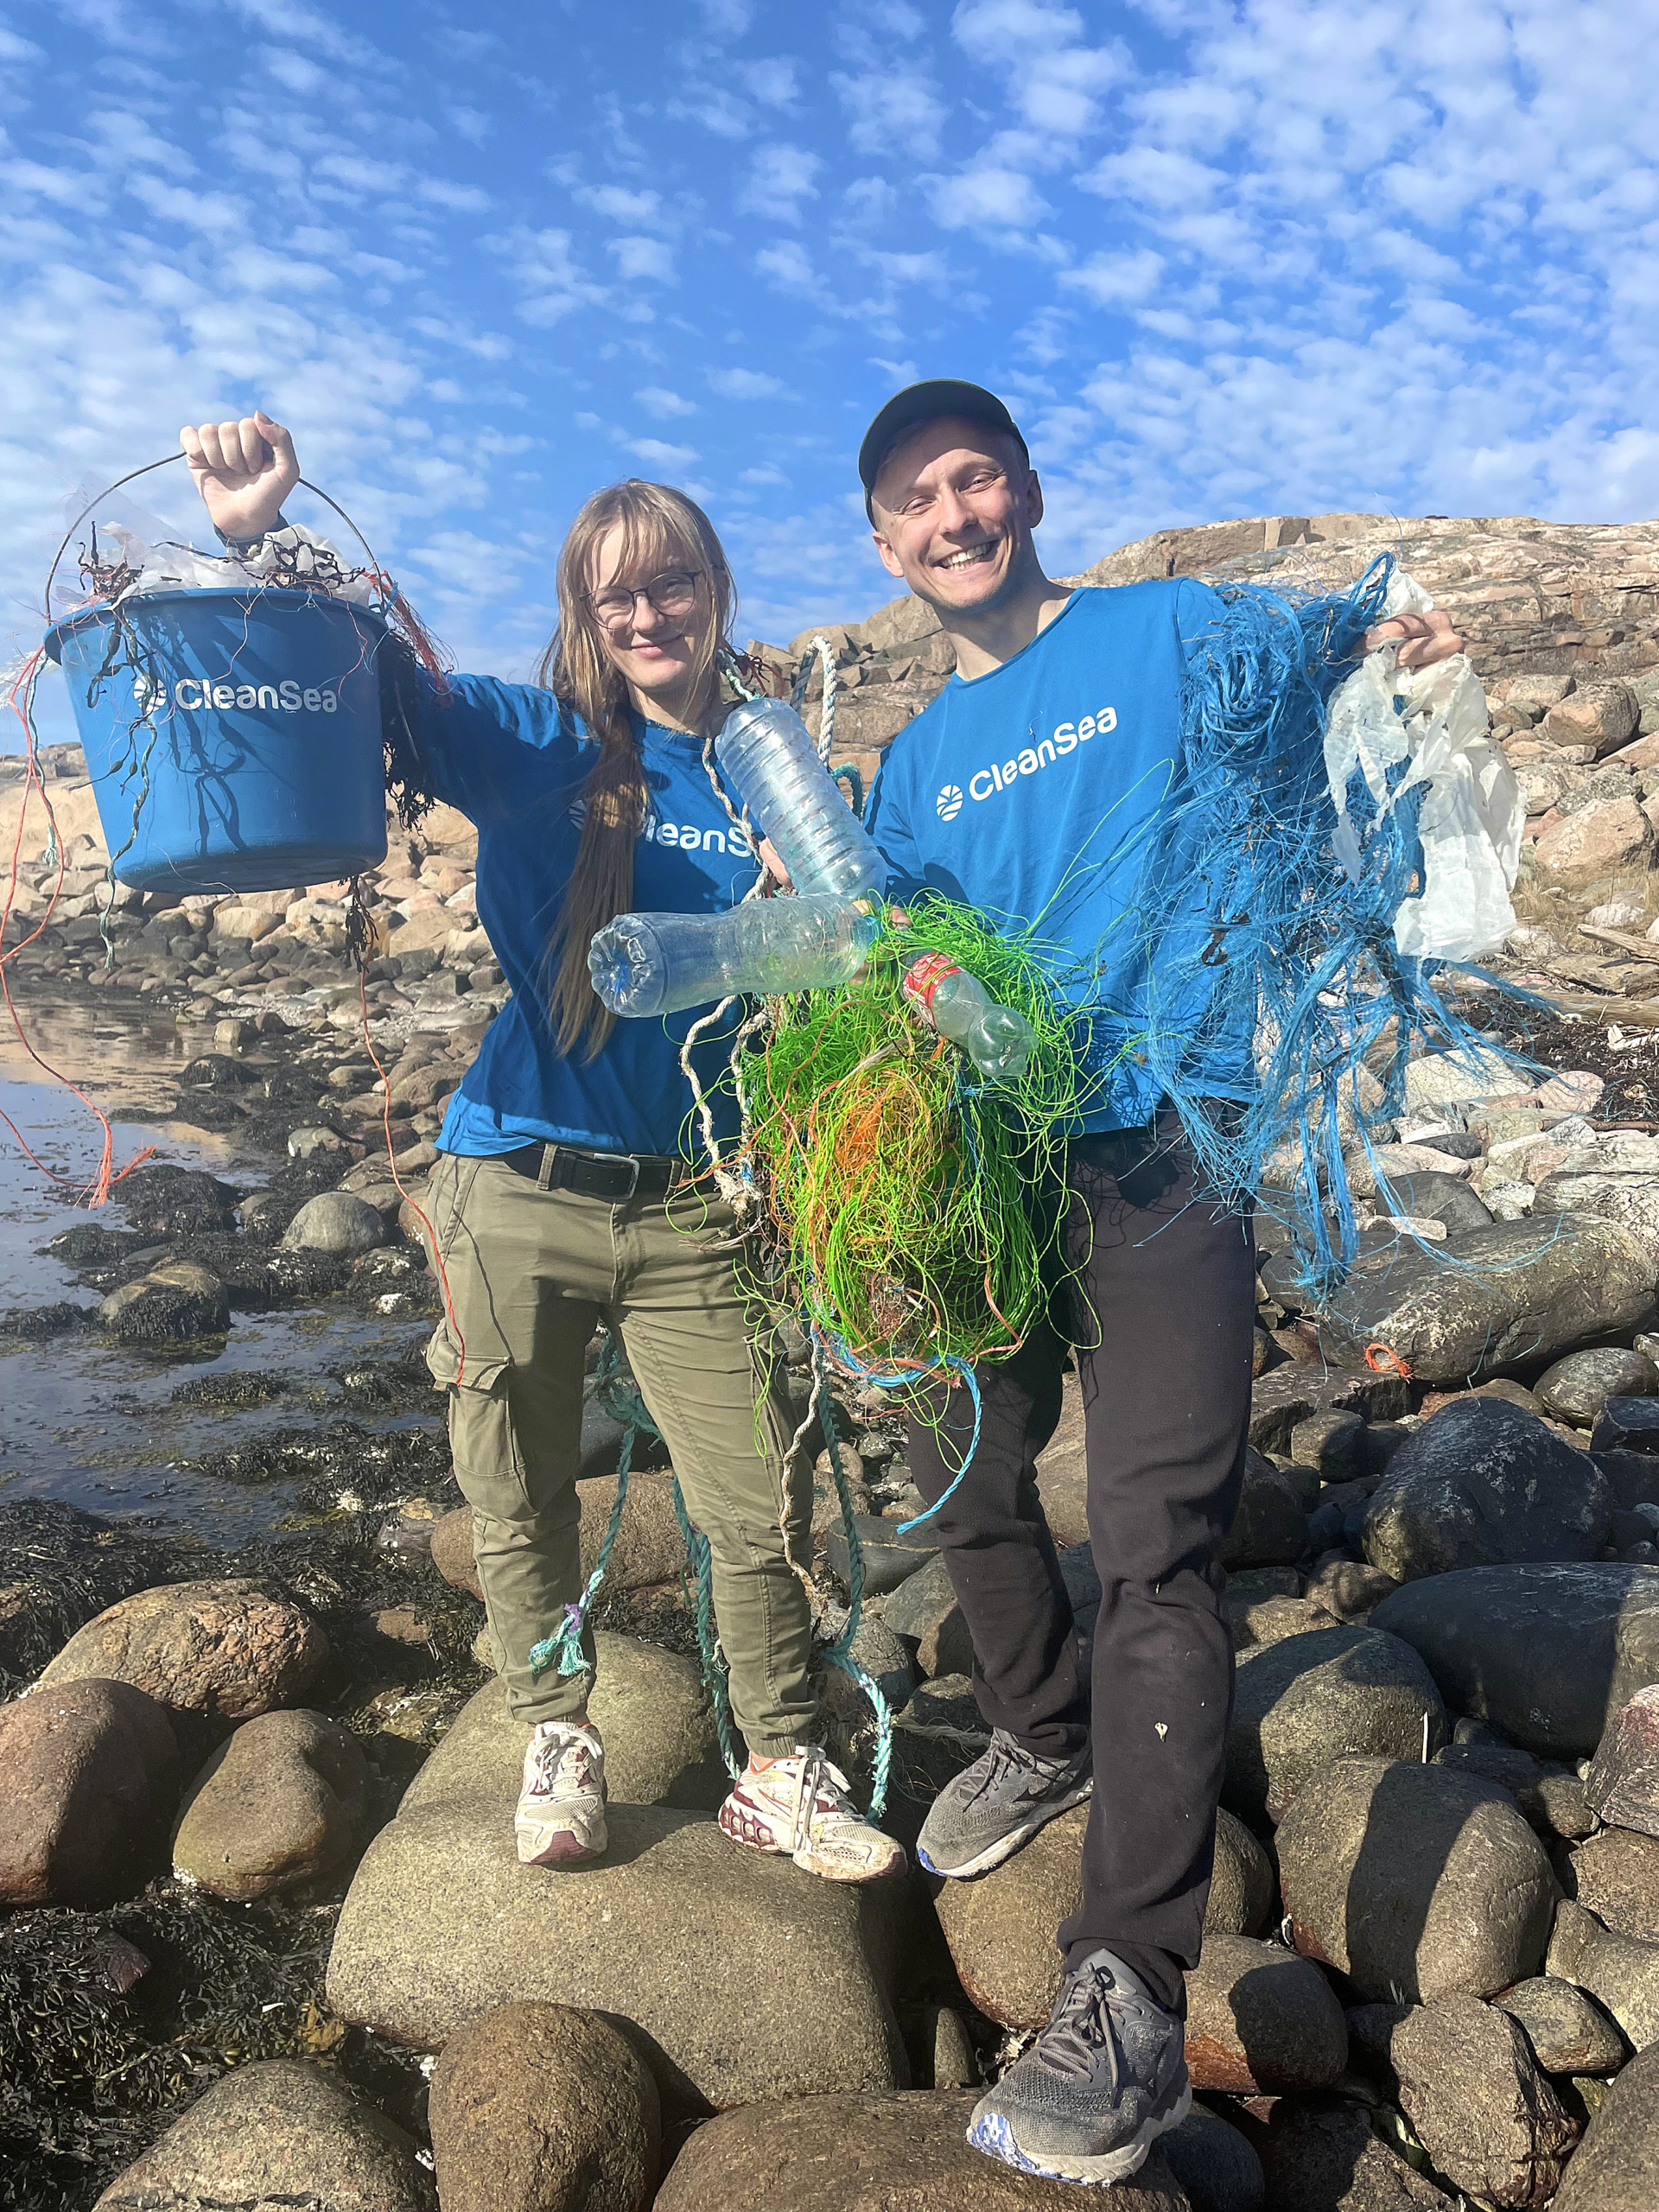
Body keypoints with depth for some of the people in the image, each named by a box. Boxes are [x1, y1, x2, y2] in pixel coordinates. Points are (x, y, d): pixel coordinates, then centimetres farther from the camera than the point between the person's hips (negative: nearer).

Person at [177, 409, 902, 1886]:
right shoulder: (532, 747, 2)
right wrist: (259, 534, -21)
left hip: (695, 1207, 0)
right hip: (519, 1190, 0)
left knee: (764, 1508, 2)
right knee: (521, 1503, 13)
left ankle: (784, 1774, 25)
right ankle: (558, 1737, 37)